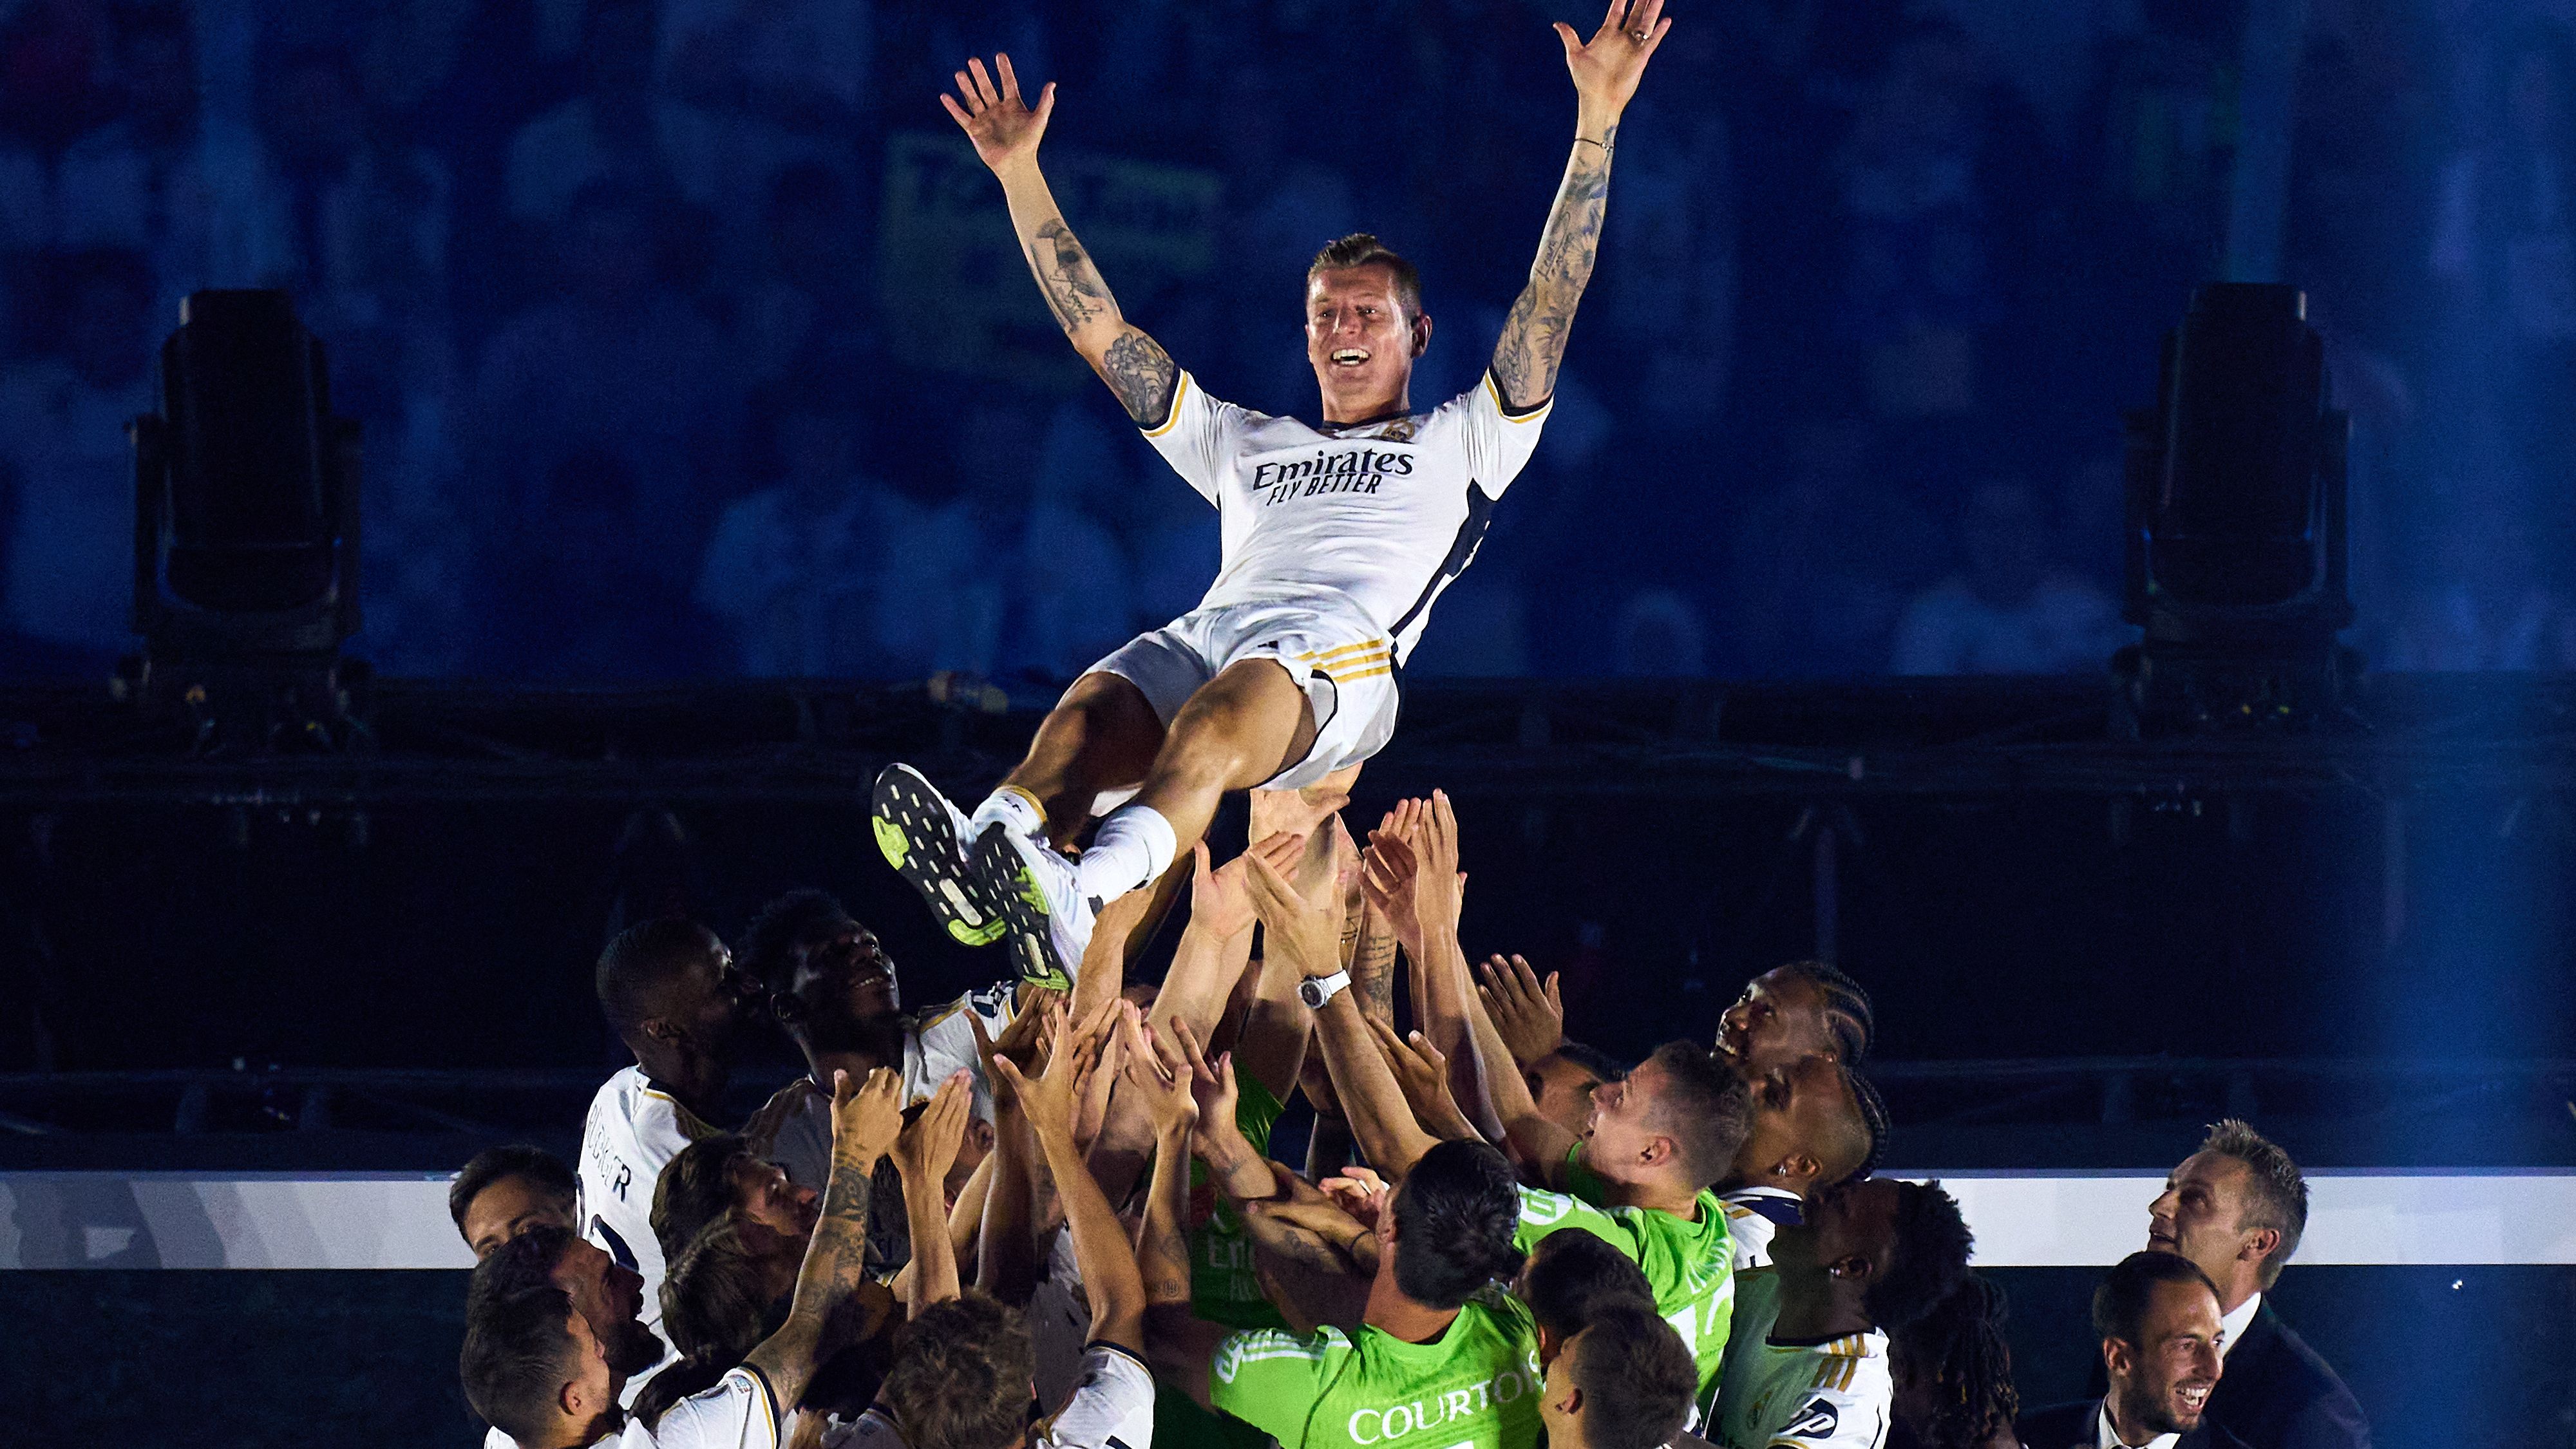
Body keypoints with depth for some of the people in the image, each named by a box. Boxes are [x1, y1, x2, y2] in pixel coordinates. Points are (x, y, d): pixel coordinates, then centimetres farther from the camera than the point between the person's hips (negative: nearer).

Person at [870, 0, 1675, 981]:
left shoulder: (1456, 446, 31)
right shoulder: (1247, 445, 41)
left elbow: (1549, 304, 21)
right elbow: (1102, 336, 40)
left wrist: (1597, 123, 15)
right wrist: (1019, 174, 37)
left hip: (1340, 652, -5)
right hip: (1206, 635, 5)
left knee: (1213, 725, -40)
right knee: (1088, 718, -32)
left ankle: (1084, 897, -68)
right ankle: (986, 855, -63)